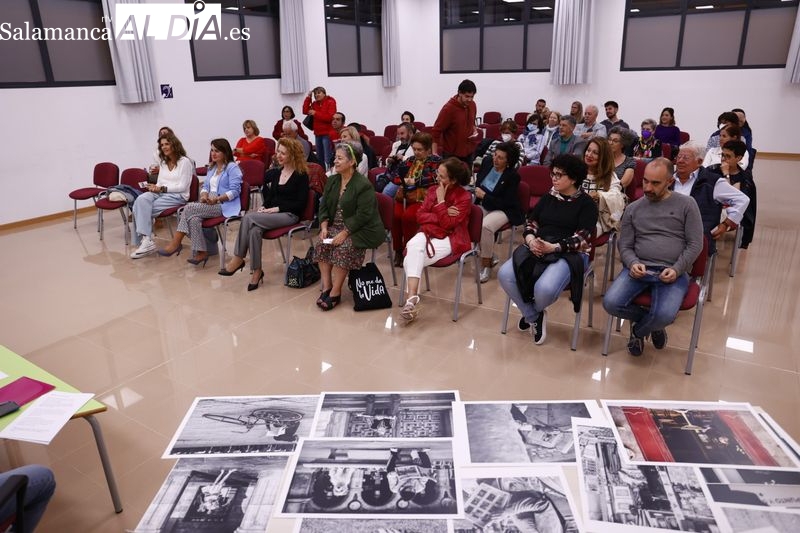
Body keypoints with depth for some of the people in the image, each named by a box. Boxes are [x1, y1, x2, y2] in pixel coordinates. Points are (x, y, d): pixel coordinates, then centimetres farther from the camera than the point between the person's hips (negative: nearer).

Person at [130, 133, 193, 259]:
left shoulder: (185, 161, -3)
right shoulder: (163, 163, 20)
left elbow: (182, 187, -9)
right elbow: (160, 183, 19)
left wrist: (163, 188, -15)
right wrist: (155, 187, -6)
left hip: (178, 196, -6)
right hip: (160, 193, 6)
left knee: (142, 208, -26)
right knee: (141, 199, -27)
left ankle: (145, 240, -23)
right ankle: (146, 240, -33)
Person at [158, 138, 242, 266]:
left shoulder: (232, 167, -2)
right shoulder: (211, 167, 24)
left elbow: (235, 191, -12)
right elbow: (205, 186, 21)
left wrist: (217, 199, -22)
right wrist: (204, 196, -3)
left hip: (223, 205, -7)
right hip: (208, 202, 7)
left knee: (189, 208, -24)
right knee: (193, 218, -27)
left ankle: (175, 244, -16)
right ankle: (200, 252, -27)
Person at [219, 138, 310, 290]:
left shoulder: (301, 175, -3)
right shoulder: (276, 172, 17)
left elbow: (301, 203, -9)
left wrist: (278, 208, -14)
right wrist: (264, 206, 2)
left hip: (289, 215, -6)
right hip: (272, 213, 6)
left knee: (248, 218, -27)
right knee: (255, 230, -30)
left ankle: (238, 259, -16)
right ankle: (256, 271, -27)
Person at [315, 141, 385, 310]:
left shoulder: (364, 185, -16)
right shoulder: (332, 180, 8)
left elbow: (363, 215, -21)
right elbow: (323, 206, 9)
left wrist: (344, 234, -25)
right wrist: (324, 227, -8)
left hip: (361, 230, -7)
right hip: (336, 226, 7)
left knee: (343, 248, -29)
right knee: (322, 245, -18)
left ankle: (335, 293, -18)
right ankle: (326, 287, -10)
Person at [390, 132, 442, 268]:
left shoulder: (436, 160, 8)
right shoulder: (410, 160, 23)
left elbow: (434, 178, -10)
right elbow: (396, 177, 19)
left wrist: (415, 181, -10)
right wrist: (405, 180, -4)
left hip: (423, 198, -5)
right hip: (404, 196, 5)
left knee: (408, 216, -32)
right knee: (395, 215, -25)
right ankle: (398, 250, -12)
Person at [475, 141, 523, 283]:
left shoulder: (513, 176, -18)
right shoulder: (487, 162, -3)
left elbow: (506, 203, -19)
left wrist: (484, 196, -21)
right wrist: (478, 192, -2)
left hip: (503, 210, -6)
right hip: (483, 206, 6)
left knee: (485, 226, -35)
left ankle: (486, 264, -15)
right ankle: (489, 254, -2)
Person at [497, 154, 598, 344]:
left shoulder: (586, 203, 2)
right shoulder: (548, 198, 18)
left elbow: (581, 239, -9)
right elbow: (531, 224, 13)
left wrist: (553, 247, -23)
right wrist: (531, 241, -11)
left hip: (569, 254, -5)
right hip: (538, 249, 5)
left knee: (545, 288, -35)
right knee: (505, 274, -23)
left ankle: (533, 312, 7)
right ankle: (534, 317, 1)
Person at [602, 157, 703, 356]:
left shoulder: (686, 205, 6)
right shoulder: (633, 208, 12)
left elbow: (695, 245, 3)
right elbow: (625, 246, 10)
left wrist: (676, 269, -12)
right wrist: (633, 263, -12)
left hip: (673, 272, -2)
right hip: (639, 268, 2)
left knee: (664, 315, -29)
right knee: (610, 303, -23)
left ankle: (638, 331, 9)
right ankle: (652, 321, 9)